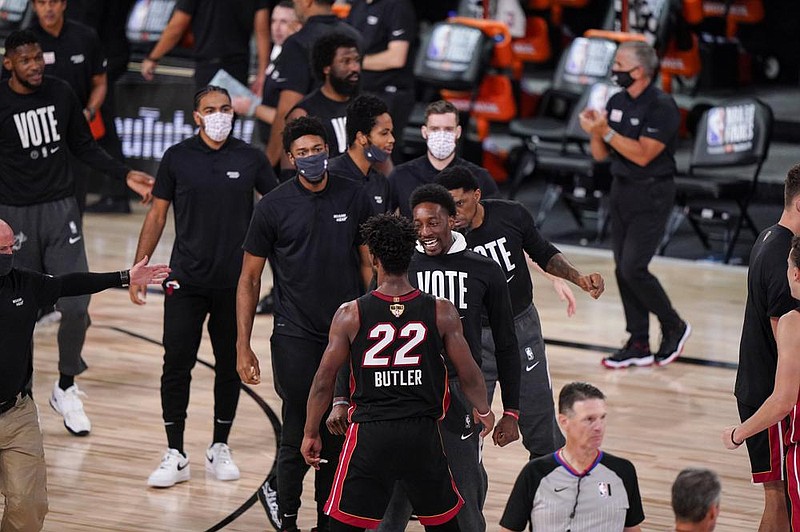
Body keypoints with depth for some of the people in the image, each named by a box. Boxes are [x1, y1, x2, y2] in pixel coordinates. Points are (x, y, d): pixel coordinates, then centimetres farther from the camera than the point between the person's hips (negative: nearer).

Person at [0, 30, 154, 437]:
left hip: (61, 209, 3)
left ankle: (66, 389, 14)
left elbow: (83, 147, 14)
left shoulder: (61, 93, 1)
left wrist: (126, 176, 5)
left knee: (75, 306, -4)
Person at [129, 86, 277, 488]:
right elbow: (157, 214, 6)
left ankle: (220, 449, 22)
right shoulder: (177, 158, 1)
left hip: (235, 283, 1)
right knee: (177, 365, -4)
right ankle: (175, 455, 2)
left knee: (230, 365, 9)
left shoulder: (250, 159, 1)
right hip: (186, 281, -1)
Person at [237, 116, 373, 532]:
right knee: (297, 437, -3)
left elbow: (368, 264, 9)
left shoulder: (353, 198, 1)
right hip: (296, 337, -3)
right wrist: (243, 346, -3)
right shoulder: (274, 207, -5)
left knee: (339, 434, 8)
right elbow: (249, 279, 1)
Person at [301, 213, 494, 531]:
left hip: (369, 433, -1)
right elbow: (468, 374, 4)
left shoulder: (351, 315, -5)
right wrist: (483, 411, 24)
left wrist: (311, 432, 13)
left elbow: (324, 380, 0)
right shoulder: (441, 312, -3)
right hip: (423, 434, 2)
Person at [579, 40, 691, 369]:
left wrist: (607, 131, -24)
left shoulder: (662, 107, -16)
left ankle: (674, 327, 8)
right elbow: (600, 155, 9)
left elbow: (643, 154, -22)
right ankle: (639, 345, 13)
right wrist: (596, 133, -11)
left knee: (633, 268, -12)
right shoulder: (617, 102, 6)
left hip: (651, 195, -8)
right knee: (623, 270, 6)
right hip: (621, 191, 8)